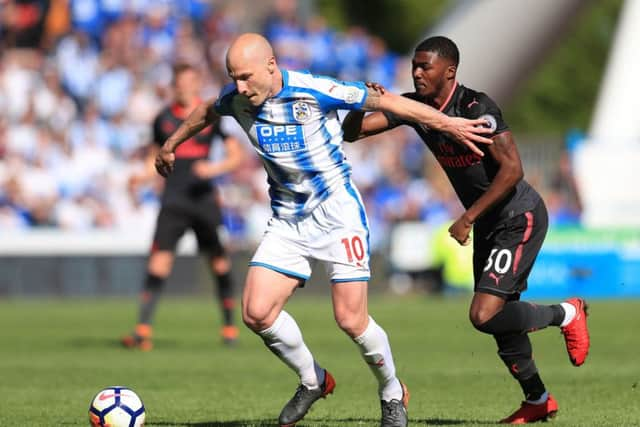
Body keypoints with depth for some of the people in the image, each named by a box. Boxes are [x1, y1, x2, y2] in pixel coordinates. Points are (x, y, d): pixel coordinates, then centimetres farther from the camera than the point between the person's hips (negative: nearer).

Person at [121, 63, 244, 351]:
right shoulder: (163, 119, 9)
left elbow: (237, 155, 3)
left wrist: (215, 168, -15)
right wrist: (143, 177, 0)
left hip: (204, 199, -1)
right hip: (173, 200, 1)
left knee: (219, 262, 5)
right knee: (159, 260, -12)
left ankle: (230, 327, 22)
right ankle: (143, 331, -17)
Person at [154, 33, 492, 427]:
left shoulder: (314, 91, -22)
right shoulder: (235, 99, -5)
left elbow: (385, 101, -13)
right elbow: (208, 112, 19)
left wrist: (449, 124, -12)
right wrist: (170, 145, 33)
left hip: (338, 214, -5)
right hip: (287, 221, 5)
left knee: (351, 319, -10)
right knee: (257, 313, -9)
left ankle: (393, 394, 18)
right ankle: (312, 381, 16)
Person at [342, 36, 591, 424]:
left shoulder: (476, 108, -24)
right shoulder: (415, 106, -2)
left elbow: (512, 169, -29)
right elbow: (351, 132, -2)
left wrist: (468, 218, -27)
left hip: (520, 219, -8)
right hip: (488, 223, 8)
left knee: (484, 315, -18)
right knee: (500, 317, 13)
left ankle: (565, 314, 6)